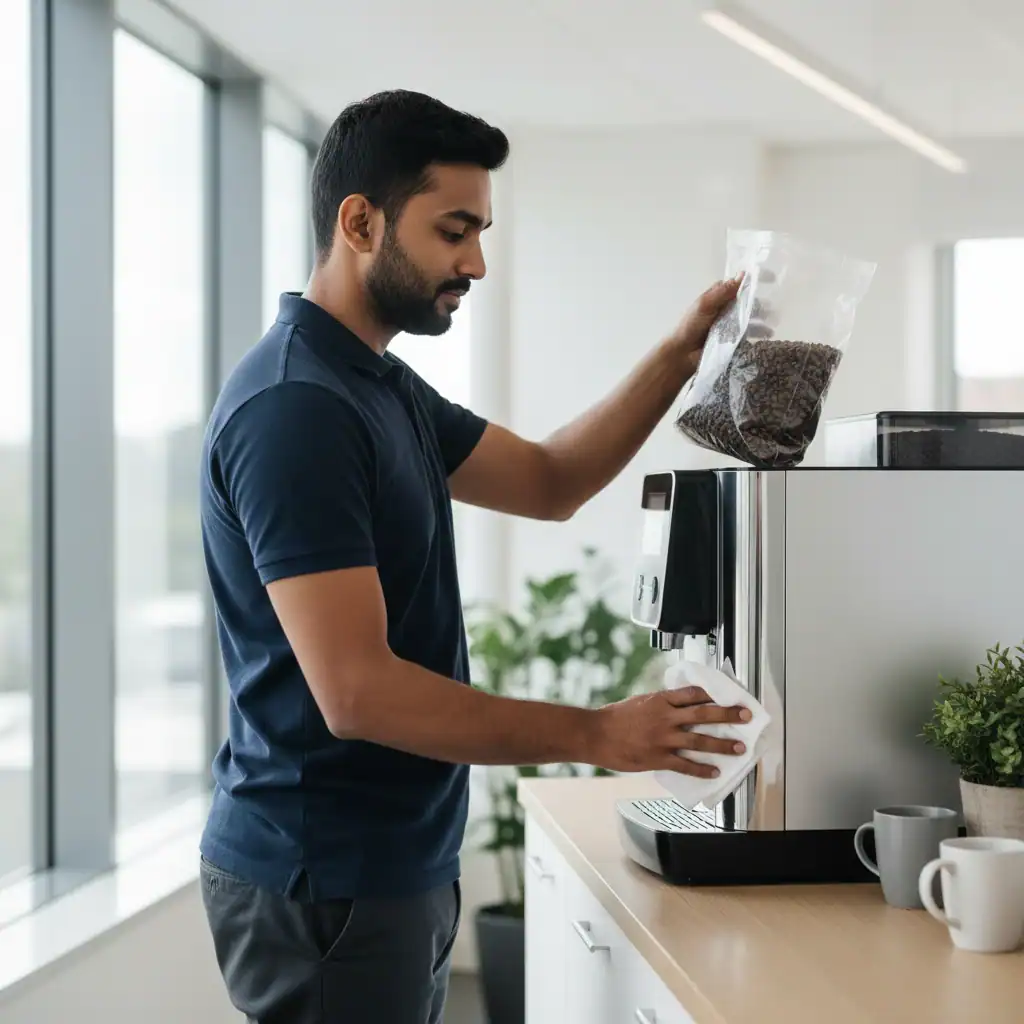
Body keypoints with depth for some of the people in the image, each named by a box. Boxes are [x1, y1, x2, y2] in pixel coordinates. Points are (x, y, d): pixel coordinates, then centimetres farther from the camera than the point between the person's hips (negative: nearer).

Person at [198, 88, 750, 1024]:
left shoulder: (385, 386, 10)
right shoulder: (295, 407, -22)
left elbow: (548, 481, 17)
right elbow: (358, 691, -26)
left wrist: (681, 354, 6)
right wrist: (598, 736, -22)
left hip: (394, 865, 10)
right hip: (324, 883, -10)